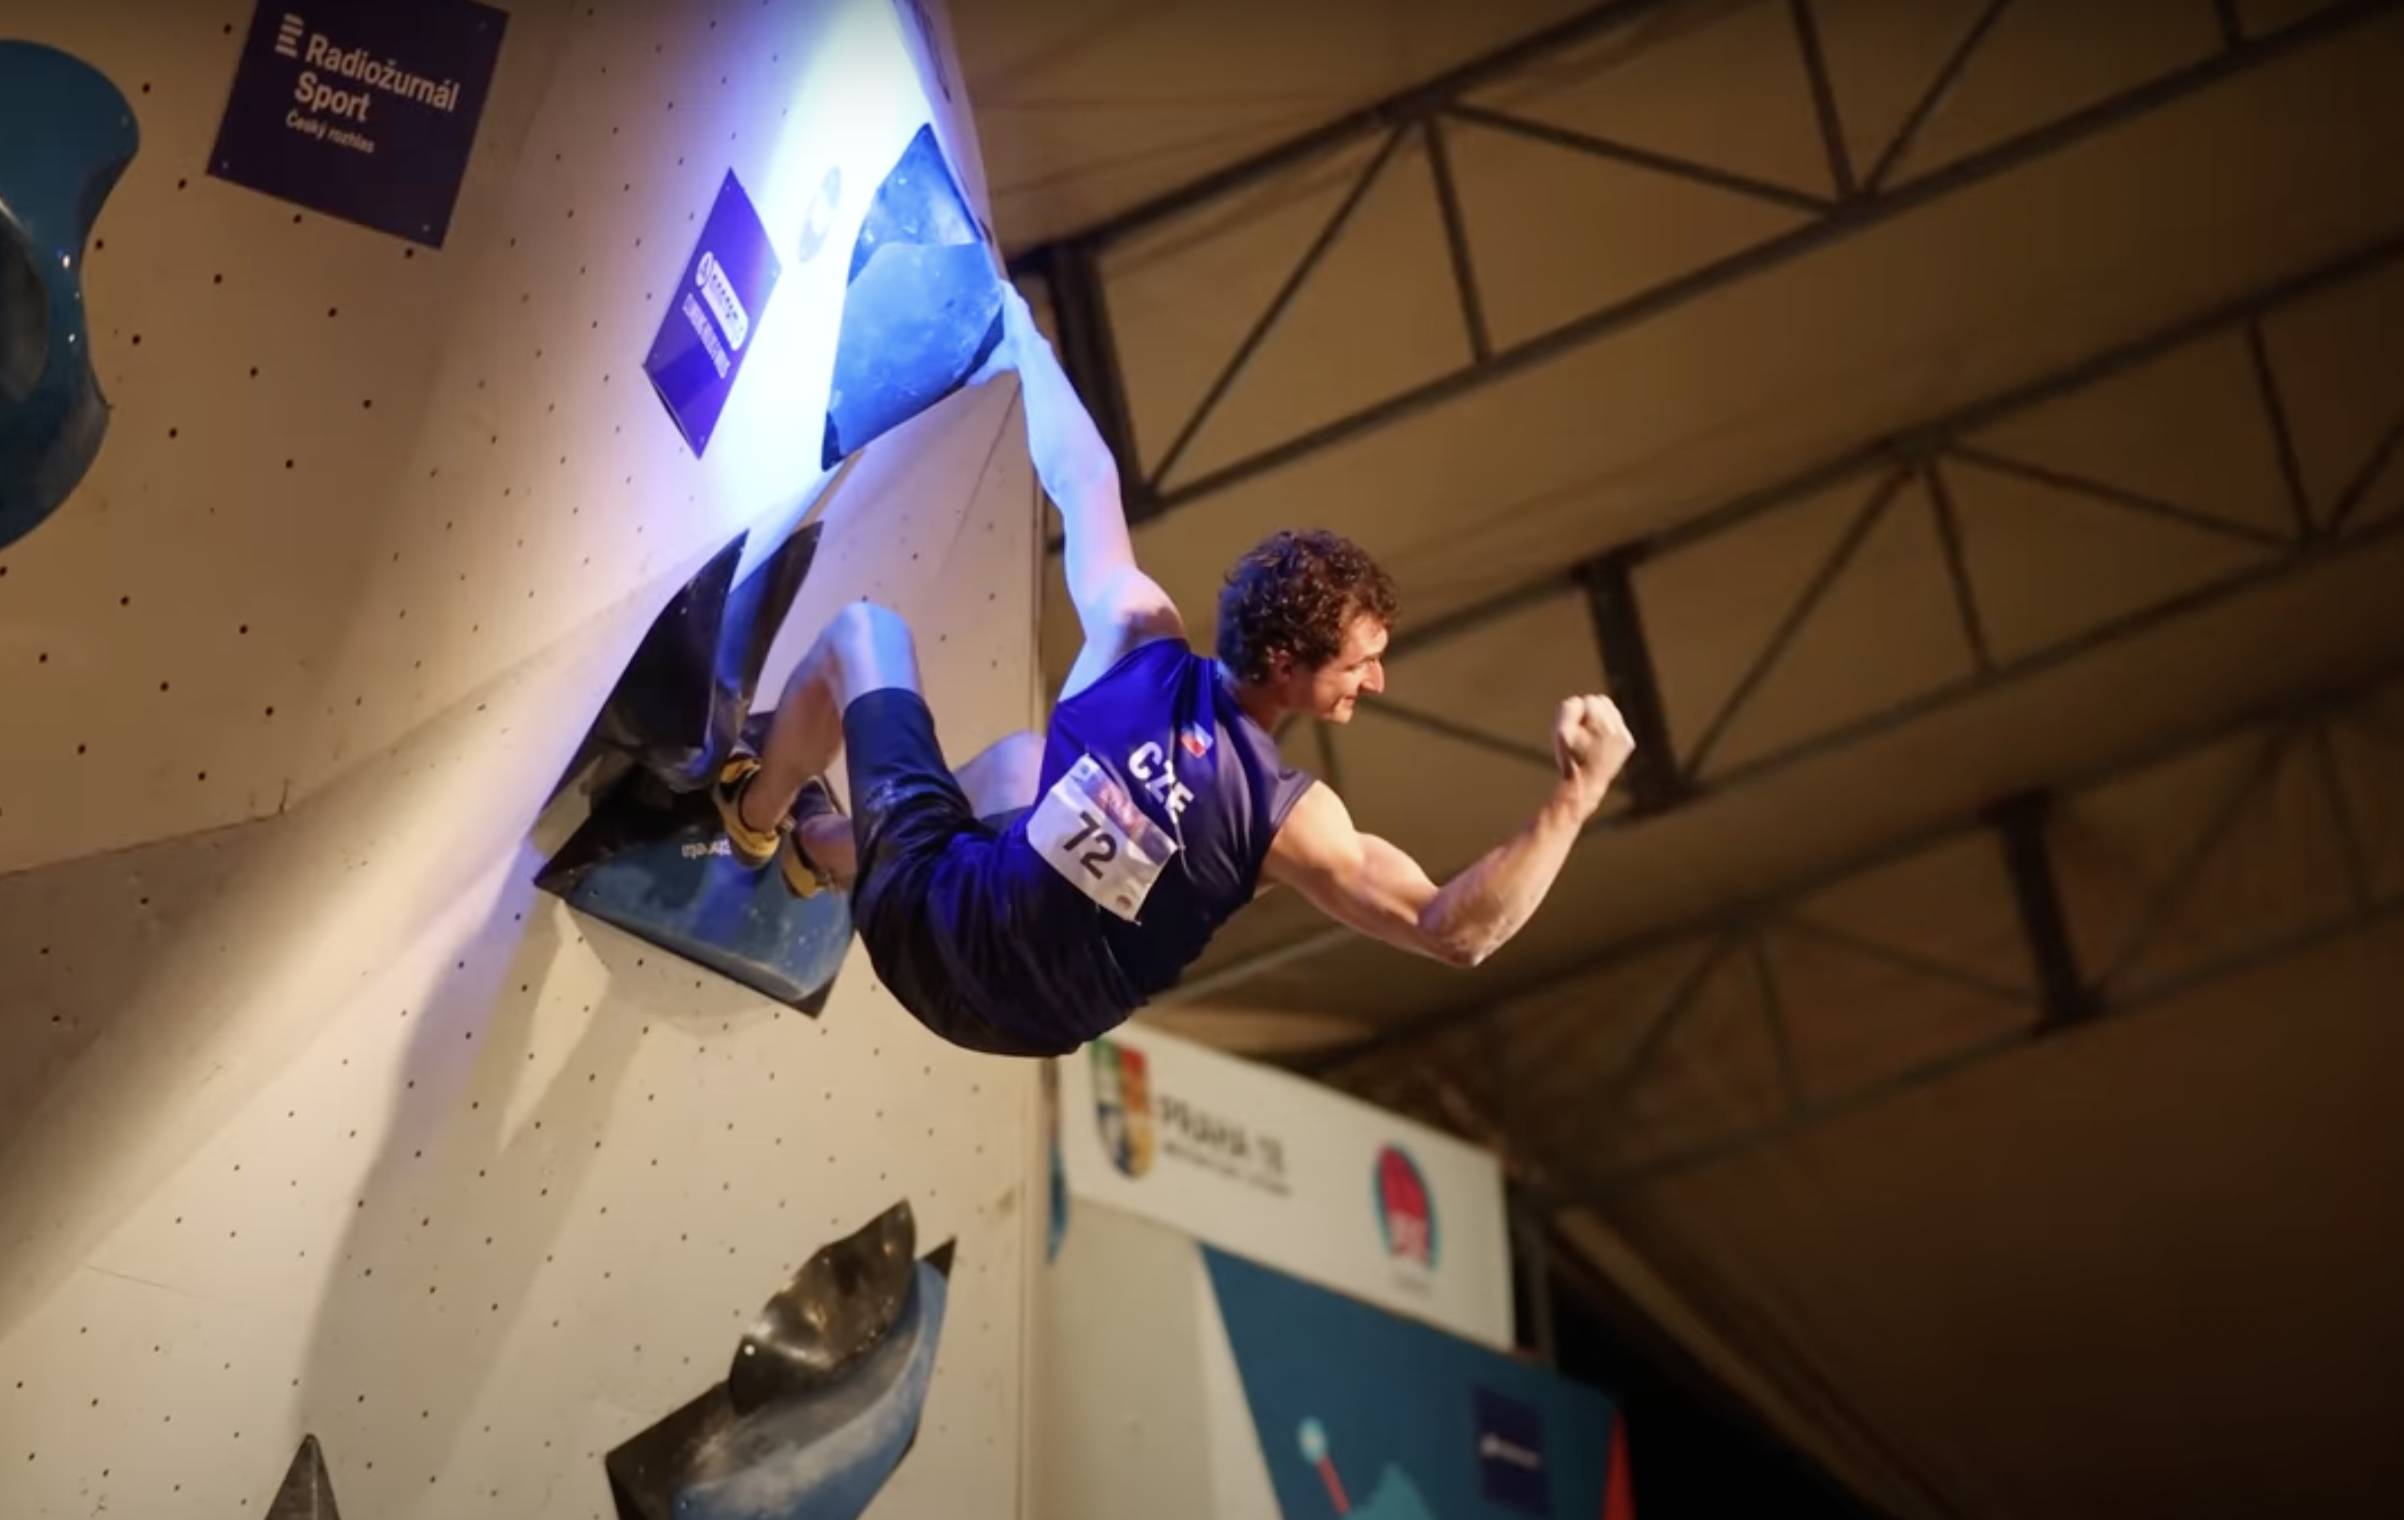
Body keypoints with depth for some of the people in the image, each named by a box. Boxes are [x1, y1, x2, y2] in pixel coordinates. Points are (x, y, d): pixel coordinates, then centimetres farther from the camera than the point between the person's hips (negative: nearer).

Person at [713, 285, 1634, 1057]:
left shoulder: (1139, 638, -22)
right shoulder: (1290, 819, -26)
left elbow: (1083, 485, -6)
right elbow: (1457, 932, -28)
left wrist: (1020, 334, 9)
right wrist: (1576, 796, -33)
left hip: (927, 913, -1)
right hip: (1022, 1015, 1)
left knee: (862, 631, 22)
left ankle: (751, 822, 46)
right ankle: (815, 848, 54)